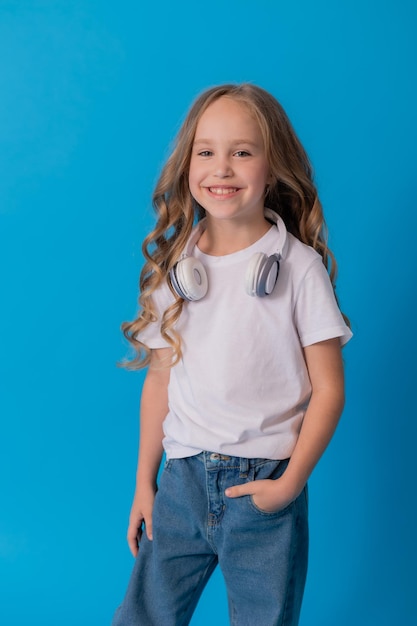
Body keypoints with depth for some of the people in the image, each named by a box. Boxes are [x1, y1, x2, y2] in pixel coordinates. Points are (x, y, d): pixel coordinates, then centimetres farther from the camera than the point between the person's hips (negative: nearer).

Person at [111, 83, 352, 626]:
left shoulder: (299, 266, -8)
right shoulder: (174, 267, 3)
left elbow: (328, 389, -6)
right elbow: (160, 380, 8)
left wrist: (290, 482, -11)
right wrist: (144, 480, 10)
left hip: (264, 486, -3)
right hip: (182, 479, 3)